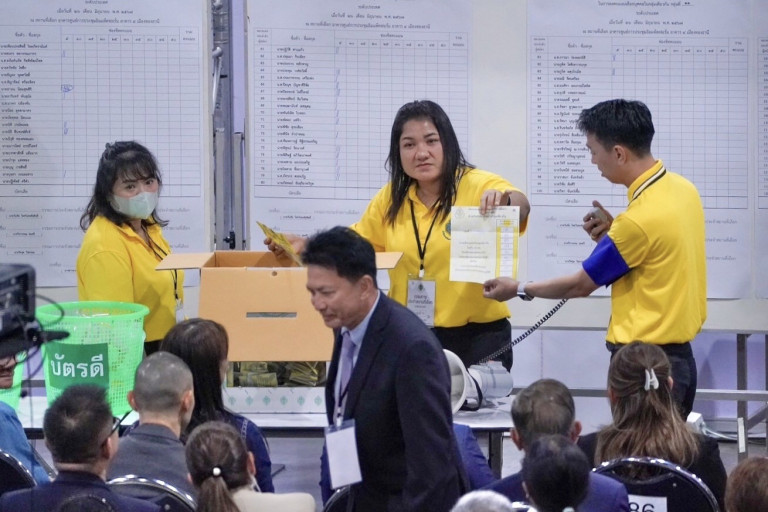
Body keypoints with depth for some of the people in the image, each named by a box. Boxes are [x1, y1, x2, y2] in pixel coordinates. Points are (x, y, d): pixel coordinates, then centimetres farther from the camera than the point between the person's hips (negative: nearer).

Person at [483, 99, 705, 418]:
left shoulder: (641, 217, -21)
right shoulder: (683, 188, 5)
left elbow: (579, 286, -9)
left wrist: (519, 290, 5)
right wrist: (613, 233, 5)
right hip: (679, 355, 9)